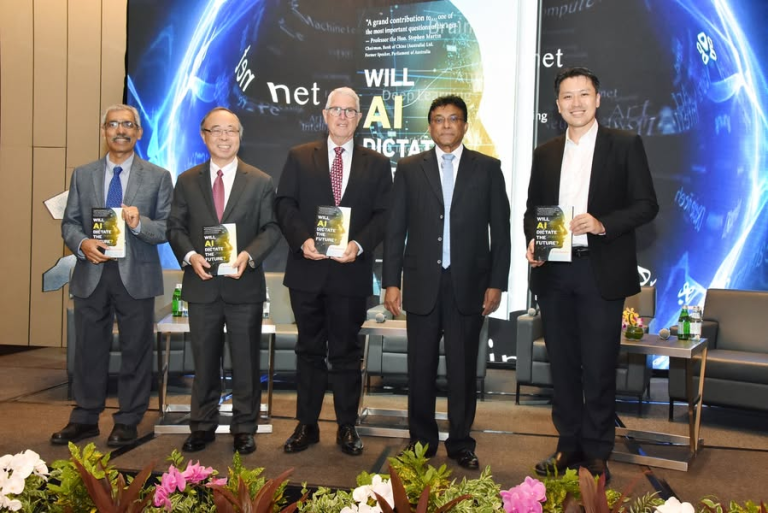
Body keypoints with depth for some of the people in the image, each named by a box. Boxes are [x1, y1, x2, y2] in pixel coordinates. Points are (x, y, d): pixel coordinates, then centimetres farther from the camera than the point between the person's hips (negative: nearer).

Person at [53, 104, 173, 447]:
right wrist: (82, 244, -12)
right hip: (91, 274, 2)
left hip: (136, 276, -2)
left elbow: (168, 228, -3)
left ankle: (128, 421, 19)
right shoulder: (82, 175, 10)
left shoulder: (158, 177, 3)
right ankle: (85, 419, 23)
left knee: (136, 350, 6)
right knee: (89, 349, 9)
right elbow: (69, 223, 8)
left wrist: (139, 223, -22)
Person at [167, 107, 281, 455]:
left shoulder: (260, 182, 3)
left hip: (244, 286, -1)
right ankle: (202, 426, 25)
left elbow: (271, 228, 0)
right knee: (204, 361, 11)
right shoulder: (186, 181, 8)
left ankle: (244, 429, 20)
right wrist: (190, 255, -12)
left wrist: (249, 255, -18)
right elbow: (175, 227, 6)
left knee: (246, 362, 6)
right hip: (202, 285, 1)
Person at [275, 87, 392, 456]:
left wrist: (359, 244, -15)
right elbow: (285, 204, 1)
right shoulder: (299, 157, 9)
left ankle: (347, 428, 18)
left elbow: (383, 214, 1)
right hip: (307, 269, 1)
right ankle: (306, 425, 21)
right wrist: (303, 238, -15)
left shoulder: (377, 164, 8)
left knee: (346, 352, 7)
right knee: (309, 350, 10)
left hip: (351, 272, -1)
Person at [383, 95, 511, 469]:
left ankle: (460, 443, 20)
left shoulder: (487, 169, 6)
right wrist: (391, 282, -1)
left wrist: (496, 283, -2)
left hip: (468, 284, 0)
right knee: (421, 367, 7)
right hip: (422, 284, 1)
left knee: (463, 369, 7)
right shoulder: (409, 169, 7)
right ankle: (421, 441, 22)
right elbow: (395, 229, 5)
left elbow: (500, 230, 4)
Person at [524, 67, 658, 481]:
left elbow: (646, 205, -3)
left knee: (599, 366, 1)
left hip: (602, 271, -4)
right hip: (553, 271, 4)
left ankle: (596, 453, 16)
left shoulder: (625, 145, 1)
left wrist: (603, 224, -18)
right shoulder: (545, 153, 12)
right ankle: (569, 444, 23)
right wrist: (532, 241, -4)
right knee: (562, 363, 10)